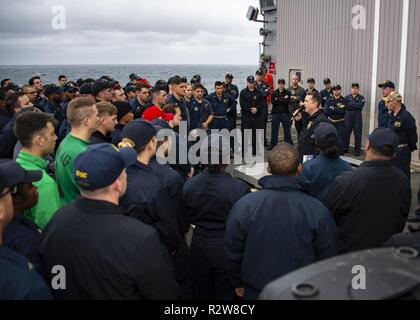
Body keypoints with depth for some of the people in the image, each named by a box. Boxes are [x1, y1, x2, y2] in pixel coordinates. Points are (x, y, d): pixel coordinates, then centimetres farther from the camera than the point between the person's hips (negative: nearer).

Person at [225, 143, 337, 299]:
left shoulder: (244, 206, -17)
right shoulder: (318, 211, -18)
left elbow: (232, 252, -7)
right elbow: (327, 257, -6)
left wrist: (238, 283, 10)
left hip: (255, 291, 0)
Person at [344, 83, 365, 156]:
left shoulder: (361, 98, 3)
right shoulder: (347, 97, 10)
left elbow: (360, 105, -16)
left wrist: (350, 104, -12)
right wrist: (355, 106, -13)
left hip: (357, 118, -2)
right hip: (348, 117, 2)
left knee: (357, 134, 1)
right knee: (346, 133, 6)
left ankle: (357, 150, 8)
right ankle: (345, 148, 18)